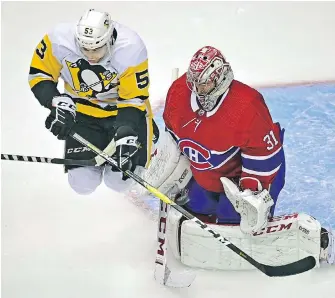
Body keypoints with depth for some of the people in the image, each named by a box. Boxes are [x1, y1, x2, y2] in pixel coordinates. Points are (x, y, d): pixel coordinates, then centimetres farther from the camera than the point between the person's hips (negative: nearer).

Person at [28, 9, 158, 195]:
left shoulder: (130, 49, -31)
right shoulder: (59, 41, -26)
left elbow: (133, 100, -25)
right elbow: (39, 74, -11)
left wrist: (125, 137, -36)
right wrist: (57, 102, -28)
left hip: (123, 108, -2)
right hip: (83, 113, 2)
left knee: (120, 180, -6)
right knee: (83, 183, -3)